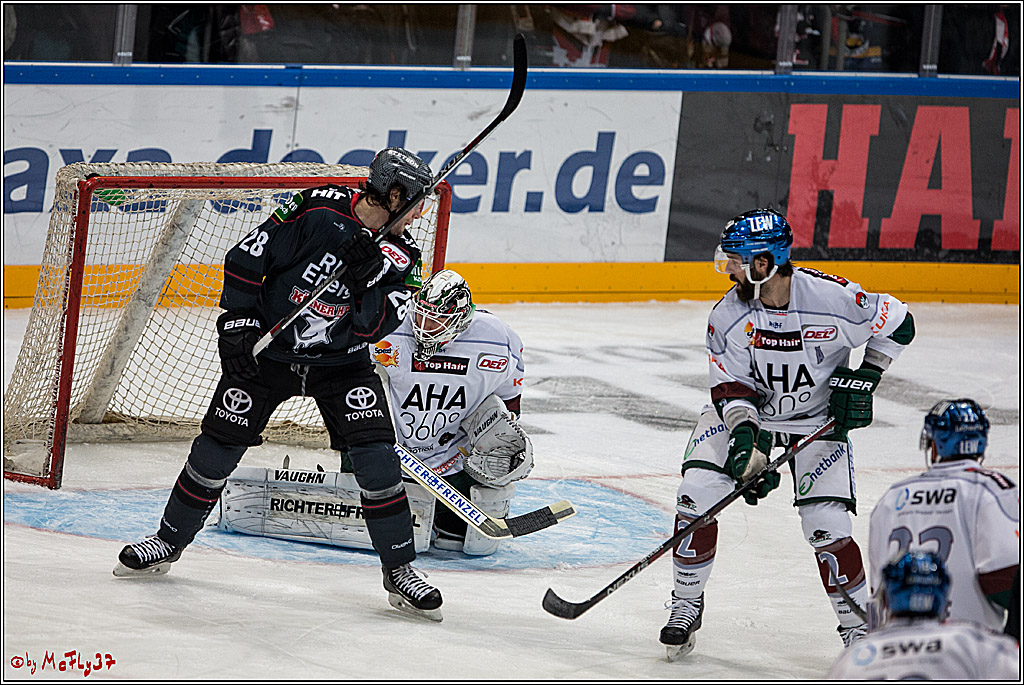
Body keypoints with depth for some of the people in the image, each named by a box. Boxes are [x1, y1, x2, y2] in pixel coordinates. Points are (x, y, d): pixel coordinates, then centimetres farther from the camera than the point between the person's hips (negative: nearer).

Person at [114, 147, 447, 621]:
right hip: (268, 349, -2)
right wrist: (238, 324, -14)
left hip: (341, 363, 2)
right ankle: (168, 542, 20)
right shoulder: (317, 210, -18)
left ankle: (399, 570, -3)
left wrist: (368, 278, -29)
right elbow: (245, 259, -12)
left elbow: (373, 328, -16)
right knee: (217, 448, -1)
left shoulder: (401, 257, -6)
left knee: (376, 457, -13)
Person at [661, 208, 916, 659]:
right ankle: (686, 607, 2)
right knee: (698, 491, -15)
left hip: (817, 419, -2)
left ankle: (859, 627, 4)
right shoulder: (728, 316, -17)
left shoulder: (833, 299, -25)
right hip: (748, 412, 2)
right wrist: (747, 443, -29)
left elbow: (897, 323, -8)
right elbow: (732, 388, -14)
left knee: (827, 528, -14)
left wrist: (864, 377, -12)